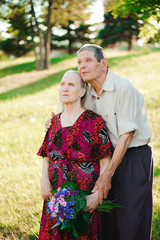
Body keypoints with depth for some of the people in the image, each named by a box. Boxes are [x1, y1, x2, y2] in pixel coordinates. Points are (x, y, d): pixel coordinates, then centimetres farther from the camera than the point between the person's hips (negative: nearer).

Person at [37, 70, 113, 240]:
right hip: (55, 195, 5)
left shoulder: (94, 121, -5)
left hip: (84, 195, -4)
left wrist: (98, 194, -18)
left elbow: (105, 162, -8)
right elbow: (46, 157, 13)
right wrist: (44, 179, -6)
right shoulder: (54, 121, 11)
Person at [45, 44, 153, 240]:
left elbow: (126, 135, -18)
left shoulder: (124, 87, -16)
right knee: (106, 222, 9)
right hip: (108, 157, 7)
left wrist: (107, 175, -20)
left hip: (134, 158, -7)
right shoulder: (89, 93, 7)